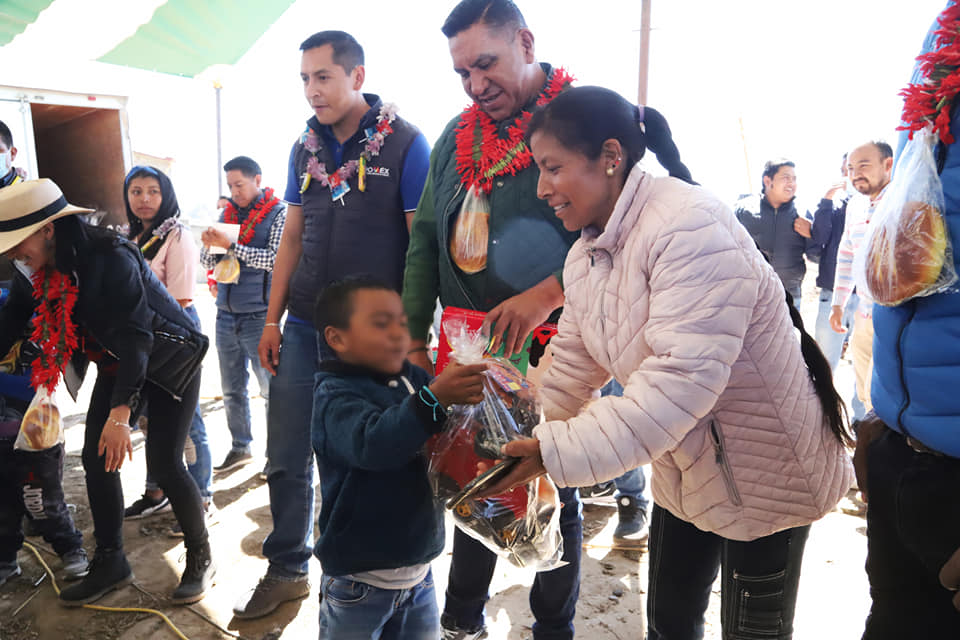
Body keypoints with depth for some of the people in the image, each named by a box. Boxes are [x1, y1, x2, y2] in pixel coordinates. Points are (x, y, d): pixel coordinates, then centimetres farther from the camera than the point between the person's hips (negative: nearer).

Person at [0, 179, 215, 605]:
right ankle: (109, 563, 21)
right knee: (96, 458, 3)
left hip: (169, 360, -7)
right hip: (117, 363, 8)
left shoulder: (111, 259, -30)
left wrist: (121, 414, -42)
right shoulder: (42, 272, -6)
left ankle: (201, 557, 11)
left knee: (164, 462, -10)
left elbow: (134, 337, -36)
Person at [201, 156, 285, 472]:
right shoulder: (228, 213, 11)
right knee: (232, 389, 14)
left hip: (259, 315, -6)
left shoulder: (278, 213, -5)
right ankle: (240, 447, 28)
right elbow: (208, 263, 11)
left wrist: (230, 245, -21)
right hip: (226, 314, 6)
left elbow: (275, 259, -18)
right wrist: (209, 245, -11)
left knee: (271, 387, 0)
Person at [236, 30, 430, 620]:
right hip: (303, 328, 5)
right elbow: (293, 237, 12)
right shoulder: (306, 148, 9)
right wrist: (272, 319, 8)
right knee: (286, 460, 12)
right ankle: (287, 571, 32)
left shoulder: (405, 144, -7)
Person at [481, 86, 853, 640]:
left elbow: (681, 379, -36)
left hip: (764, 468, -7)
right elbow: (571, 370, 5)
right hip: (685, 467, 8)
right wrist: (519, 447, -3)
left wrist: (557, 453, -36)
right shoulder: (584, 257, 1)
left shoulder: (690, 226, -28)